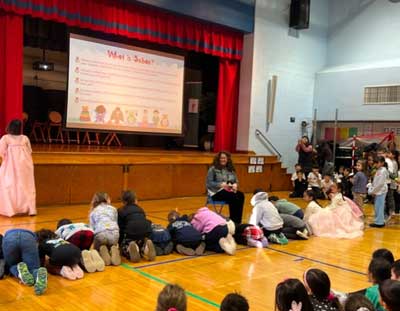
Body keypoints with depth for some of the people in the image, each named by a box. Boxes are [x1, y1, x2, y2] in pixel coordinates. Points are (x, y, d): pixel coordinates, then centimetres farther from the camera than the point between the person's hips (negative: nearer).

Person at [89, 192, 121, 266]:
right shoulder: (113, 209, 27)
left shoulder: (93, 212, 24)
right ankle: (114, 250, -4)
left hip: (100, 234, -1)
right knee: (113, 245, 30)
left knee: (97, 251, 26)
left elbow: (92, 228, 17)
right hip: (114, 233, 1)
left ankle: (102, 251, -8)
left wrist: (95, 242, 25)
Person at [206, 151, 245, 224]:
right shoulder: (213, 169, 0)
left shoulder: (231, 169, 17)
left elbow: (236, 181, 16)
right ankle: (233, 220, -24)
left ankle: (237, 221, -25)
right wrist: (221, 184, -21)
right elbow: (209, 183, -7)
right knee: (233, 197, -33)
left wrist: (235, 185, -9)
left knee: (241, 196, -27)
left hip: (230, 191, 5)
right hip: (217, 192, -5)